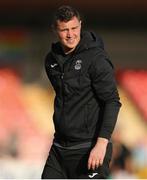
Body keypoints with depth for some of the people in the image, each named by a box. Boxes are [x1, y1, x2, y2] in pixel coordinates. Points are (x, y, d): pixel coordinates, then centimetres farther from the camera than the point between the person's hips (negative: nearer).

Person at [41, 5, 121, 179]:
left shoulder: (95, 58, -12)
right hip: (60, 147, 7)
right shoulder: (52, 59, 8)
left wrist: (102, 143, -22)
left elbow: (112, 102, -15)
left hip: (89, 149, -7)